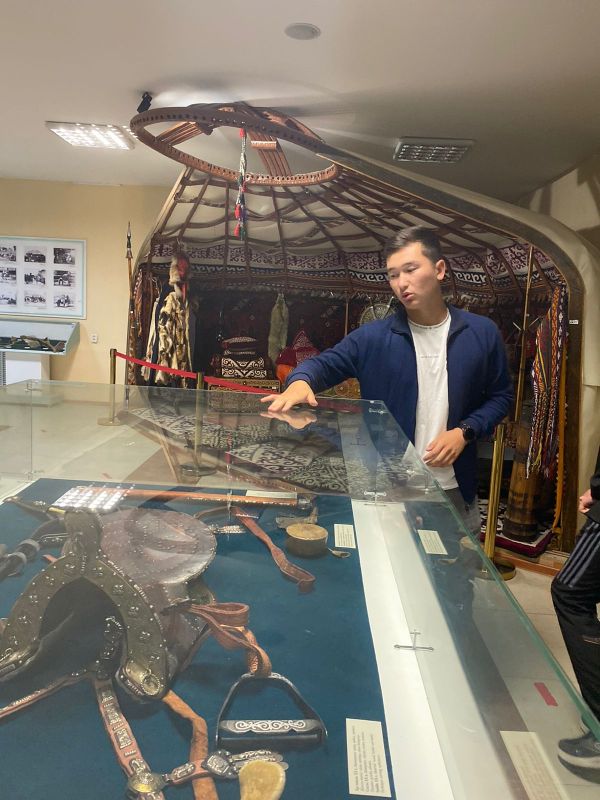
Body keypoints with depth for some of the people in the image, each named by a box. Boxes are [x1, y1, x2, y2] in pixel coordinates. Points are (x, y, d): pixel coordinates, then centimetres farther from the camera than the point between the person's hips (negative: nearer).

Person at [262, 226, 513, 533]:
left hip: (455, 488, 2)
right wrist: (301, 382, -31)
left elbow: (500, 395, 7)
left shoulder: (482, 333, -2)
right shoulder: (373, 337, -7)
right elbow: (325, 362, -7)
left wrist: (465, 432, -10)